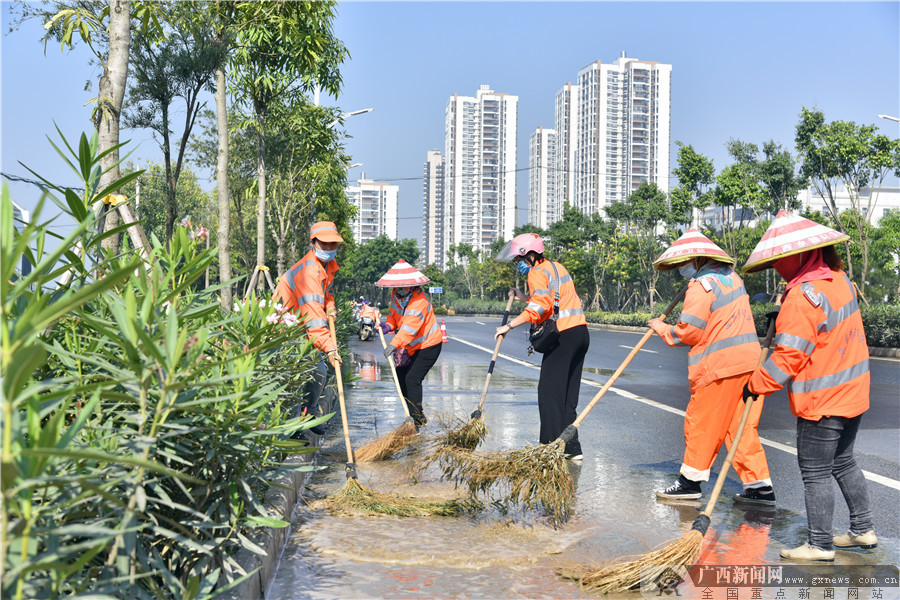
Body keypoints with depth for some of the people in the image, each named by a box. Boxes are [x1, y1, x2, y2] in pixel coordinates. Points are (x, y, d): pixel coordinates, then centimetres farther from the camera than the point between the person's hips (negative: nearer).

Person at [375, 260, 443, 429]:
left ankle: (418, 420, -8)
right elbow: (394, 314, 11)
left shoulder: (419, 301, -29)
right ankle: (416, 412, 24)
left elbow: (409, 327, -40)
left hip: (428, 345, -9)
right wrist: (388, 325, -12)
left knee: (412, 378, -18)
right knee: (401, 375, 11)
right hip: (412, 346, 9)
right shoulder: (396, 295, -2)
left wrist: (394, 345, -50)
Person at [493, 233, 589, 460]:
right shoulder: (557, 266, 21)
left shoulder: (537, 273, -7)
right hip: (580, 332, 9)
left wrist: (509, 326, -21)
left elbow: (539, 307, -22)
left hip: (563, 336, -9)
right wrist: (525, 298, 19)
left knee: (549, 392, -5)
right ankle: (571, 448, 14)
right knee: (567, 394, 12)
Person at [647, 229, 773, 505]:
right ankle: (760, 487, 12)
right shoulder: (731, 278, 16)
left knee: (701, 422, 4)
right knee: (740, 425, 12)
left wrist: (663, 329, 4)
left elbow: (689, 333, -13)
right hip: (749, 360, 9)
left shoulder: (701, 286, -11)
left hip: (721, 367, -9)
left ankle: (691, 480, 14)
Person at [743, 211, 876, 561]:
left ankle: (820, 545, 10)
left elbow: (789, 356, -23)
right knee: (843, 463, 21)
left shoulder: (803, 296, -23)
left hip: (822, 401, -9)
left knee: (815, 473, 2)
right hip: (852, 392, 9)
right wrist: (783, 320, 12)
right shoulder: (839, 280, 5)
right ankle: (863, 530, 31)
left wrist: (757, 384, -11)